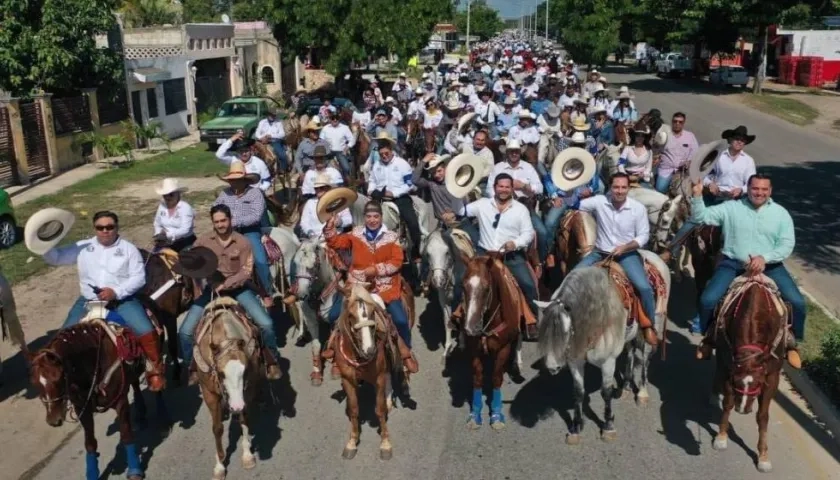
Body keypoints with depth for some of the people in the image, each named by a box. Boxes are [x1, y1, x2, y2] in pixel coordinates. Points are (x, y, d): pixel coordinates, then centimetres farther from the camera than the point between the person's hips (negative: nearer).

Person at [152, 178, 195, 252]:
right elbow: (157, 224, 11)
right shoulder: (162, 206, 6)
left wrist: (168, 235, -26)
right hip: (166, 241, 4)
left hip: (184, 240, -4)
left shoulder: (185, 207, -10)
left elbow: (185, 230, -18)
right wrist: (160, 235, -9)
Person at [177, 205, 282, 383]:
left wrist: (225, 285, -24)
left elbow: (246, 272, -11)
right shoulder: (202, 241, -2)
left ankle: (272, 362, 7)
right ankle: (192, 369, 14)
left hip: (238, 288, -1)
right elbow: (190, 265, 4)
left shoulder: (243, 242, -7)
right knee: (185, 331, -11)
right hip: (212, 289, 2)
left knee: (266, 324, -17)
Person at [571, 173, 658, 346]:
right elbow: (575, 205, -1)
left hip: (627, 254, -2)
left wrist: (624, 247, -21)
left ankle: (648, 326, 4)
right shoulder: (599, 201, -6)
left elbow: (643, 236, -6)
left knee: (644, 287, -21)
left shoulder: (638, 208, -9)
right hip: (600, 252, 2)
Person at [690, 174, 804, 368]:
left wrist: (764, 258, -20)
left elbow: (787, 244, -3)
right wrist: (697, 195, -22)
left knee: (797, 302, -15)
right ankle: (709, 336, 9)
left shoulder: (781, 213, 5)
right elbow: (700, 217, -4)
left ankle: (790, 342, 12)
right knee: (708, 299, -20)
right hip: (733, 264, -1)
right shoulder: (731, 208, 3)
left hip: (769, 265, 1)